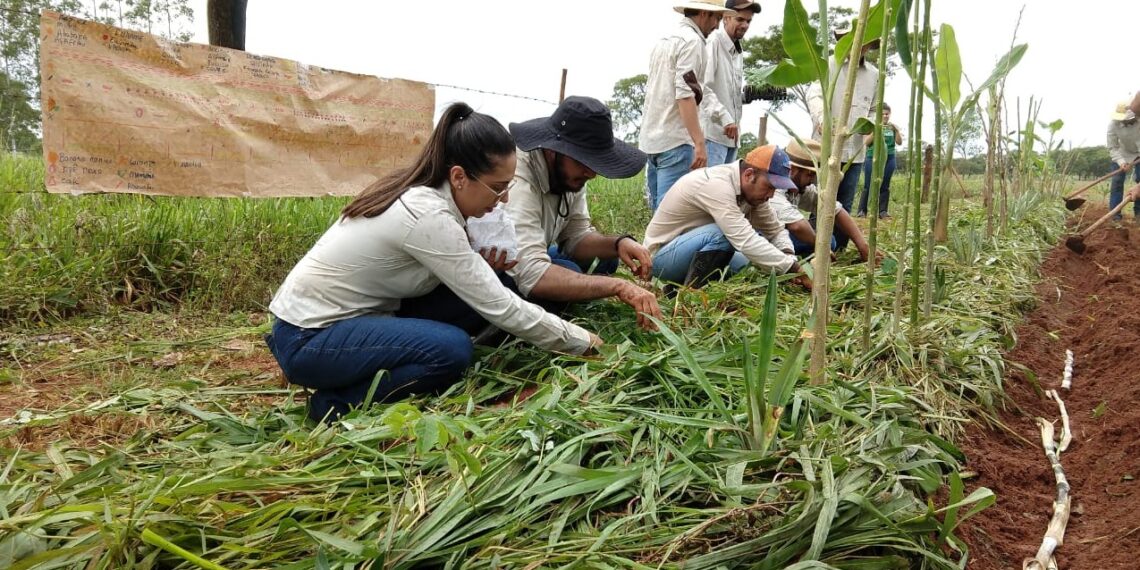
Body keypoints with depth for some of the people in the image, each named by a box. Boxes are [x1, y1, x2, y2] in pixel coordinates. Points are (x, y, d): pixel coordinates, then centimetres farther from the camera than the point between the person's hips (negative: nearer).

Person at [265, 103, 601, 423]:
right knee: (452, 349, -26)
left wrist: (483, 270, -14)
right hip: (308, 339, -8)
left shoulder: (418, 191, -1)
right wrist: (582, 341, -12)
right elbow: (500, 308, -22)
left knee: (469, 297, -5)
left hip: (349, 313, 8)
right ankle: (338, 401, -8)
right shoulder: (427, 215, -27)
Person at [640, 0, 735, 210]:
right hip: (675, 141, -9)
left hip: (651, 138, 9)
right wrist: (699, 143, -22)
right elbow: (685, 94, -19)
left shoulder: (665, 40, 19)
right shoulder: (692, 41, -9)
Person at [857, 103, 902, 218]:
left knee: (885, 186, 1)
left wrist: (896, 130, -13)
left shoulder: (892, 127, 8)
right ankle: (862, 210, 1)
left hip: (888, 160, 2)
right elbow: (866, 142, -5)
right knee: (868, 186, -3)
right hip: (872, 158, -2)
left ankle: (882, 211, 3)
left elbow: (899, 142, 2)